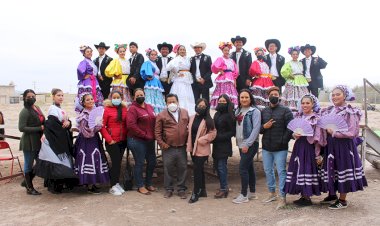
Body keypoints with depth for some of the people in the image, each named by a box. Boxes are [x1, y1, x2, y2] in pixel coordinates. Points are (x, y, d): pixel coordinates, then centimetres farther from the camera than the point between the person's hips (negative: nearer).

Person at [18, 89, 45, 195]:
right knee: (28, 165, 5)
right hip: (29, 142, -8)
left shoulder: (37, 108, 11)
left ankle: (27, 181, 32)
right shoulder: (25, 112, -12)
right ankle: (29, 188, 18)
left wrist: (44, 127, 4)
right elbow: (22, 128, -18)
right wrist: (40, 128, -19)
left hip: (38, 141, 8)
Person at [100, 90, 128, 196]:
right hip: (112, 142, -4)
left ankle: (116, 183, 25)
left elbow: (127, 124, 13)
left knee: (118, 162, 12)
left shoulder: (124, 109, 7)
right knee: (116, 162, -4)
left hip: (123, 141, 4)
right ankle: (113, 187, 9)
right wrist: (109, 139, -12)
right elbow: (102, 126, -9)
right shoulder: (107, 109, -6)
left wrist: (127, 136, 2)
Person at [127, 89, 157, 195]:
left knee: (152, 162, 13)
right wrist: (144, 135, -16)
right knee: (139, 163, 2)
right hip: (137, 140, -7)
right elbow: (131, 125, -19)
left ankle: (148, 183, 31)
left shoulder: (149, 107, 11)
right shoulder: (133, 108, -10)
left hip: (150, 140, 7)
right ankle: (140, 186, 17)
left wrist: (153, 135, 4)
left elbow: (154, 121, 19)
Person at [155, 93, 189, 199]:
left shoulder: (185, 113, 8)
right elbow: (157, 131, 0)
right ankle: (168, 189, 20)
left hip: (182, 147, 2)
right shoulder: (162, 115, -1)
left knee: (182, 168, 8)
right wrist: (162, 143, -7)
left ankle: (181, 189, 20)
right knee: (168, 169, 6)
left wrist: (188, 141, 11)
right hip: (168, 148, -2)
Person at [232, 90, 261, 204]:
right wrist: (238, 141, 4)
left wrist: (247, 144, -19)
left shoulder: (255, 111, -9)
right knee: (249, 167, 14)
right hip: (241, 144, 7)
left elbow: (256, 129, -16)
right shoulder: (238, 111, 12)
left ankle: (244, 195, 2)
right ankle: (252, 193, 24)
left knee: (243, 167, -8)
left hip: (250, 144, -7)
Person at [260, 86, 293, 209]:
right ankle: (272, 193, 29)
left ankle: (282, 197, 5)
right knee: (268, 170, 14)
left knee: (281, 171, -3)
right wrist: (264, 126, -8)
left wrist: (283, 141, -12)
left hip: (280, 148, -5)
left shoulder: (285, 110, -3)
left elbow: (290, 128, -8)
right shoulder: (263, 111, 11)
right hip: (266, 147, 5)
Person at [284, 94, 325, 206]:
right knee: (298, 169, 7)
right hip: (298, 147, 6)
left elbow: (318, 138, -9)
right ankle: (302, 196, 19)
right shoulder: (298, 117, 11)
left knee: (308, 170, -4)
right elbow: (294, 132, 17)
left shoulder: (316, 118, -6)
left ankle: (307, 197, 9)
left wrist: (318, 155, -10)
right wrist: (294, 135, -8)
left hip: (309, 148, -6)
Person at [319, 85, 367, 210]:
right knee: (330, 169, 13)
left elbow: (352, 132, -16)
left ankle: (342, 200, 15)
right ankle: (332, 195, 31)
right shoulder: (328, 111, 9)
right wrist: (325, 130, -3)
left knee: (343, 169, 2)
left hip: (344, 146, -6)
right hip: (330, 145, 6)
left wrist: (333, 132, -16)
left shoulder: (350, 112, -10)